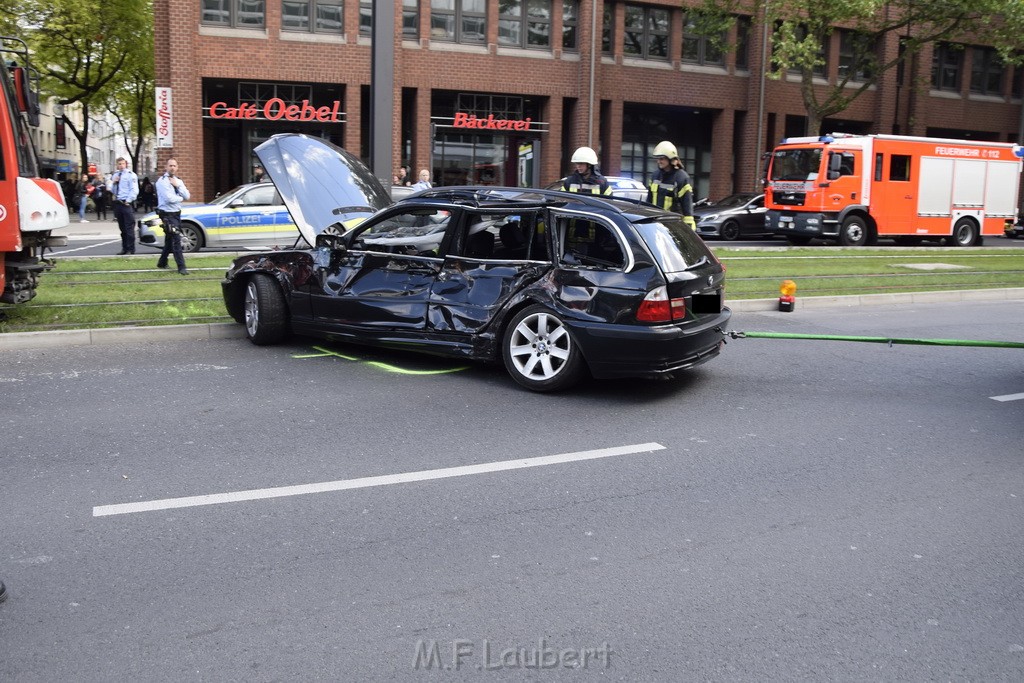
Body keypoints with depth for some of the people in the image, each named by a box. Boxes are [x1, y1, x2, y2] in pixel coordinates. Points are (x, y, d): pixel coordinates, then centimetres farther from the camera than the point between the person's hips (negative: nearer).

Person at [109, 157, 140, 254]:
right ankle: (124, 248, 17)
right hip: (117, 203, 7)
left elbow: (134, 190, -11)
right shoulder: (115, 175, 16)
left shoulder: (130, 175, -4)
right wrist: (113, 182, -2)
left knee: (129, 227, -7)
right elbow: (109, 189, 17)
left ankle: (131, 249, -4)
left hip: (127, 203, -7)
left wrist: (128, 201, -15)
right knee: (122, 228, 11)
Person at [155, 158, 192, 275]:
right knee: (176, 239, -12)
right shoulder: (162, 181, -10)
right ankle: (181, 267, -11)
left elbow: (187, 196, 3)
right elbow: (169, 198, -21)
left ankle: (162, 262, 34)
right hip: (168, 214, -8)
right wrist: (181, 198, -3)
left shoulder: (178, 181, 13)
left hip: (176, 213, 8)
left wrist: (177, 185, -9)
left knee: (169, 239, 18)